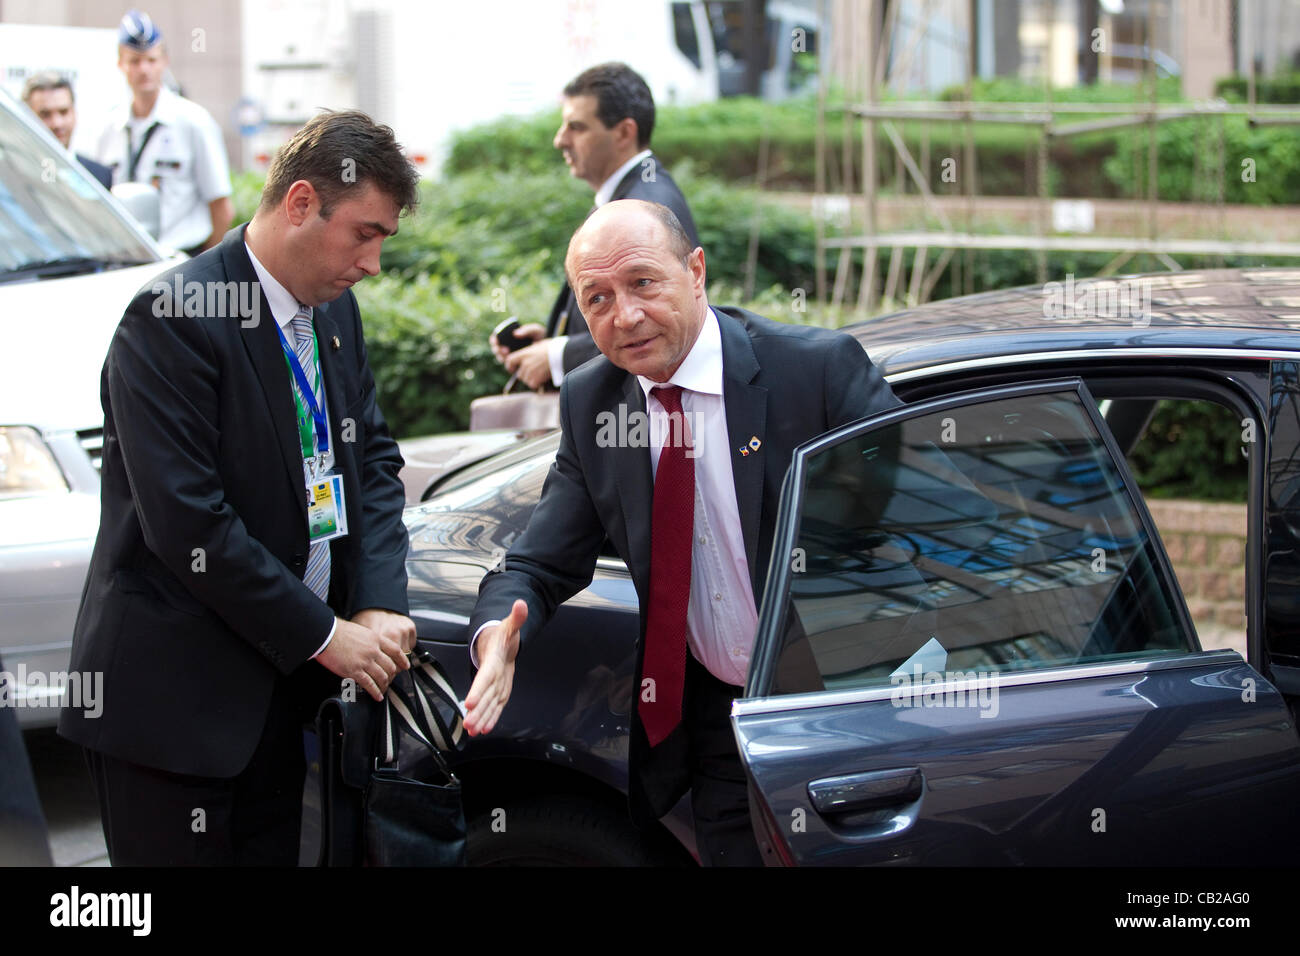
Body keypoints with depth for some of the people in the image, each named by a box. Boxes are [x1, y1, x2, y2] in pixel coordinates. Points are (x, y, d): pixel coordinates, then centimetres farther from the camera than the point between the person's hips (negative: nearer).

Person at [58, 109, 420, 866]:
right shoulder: (173, 319, -18)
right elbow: (187, 524, -22)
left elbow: (373, 457, 13)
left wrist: (379, 605, -5)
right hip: (172, 699, -8)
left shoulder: (334, 309, 8)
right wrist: (325, 635, -17)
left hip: (279, 682, 8)